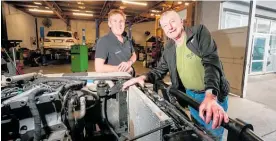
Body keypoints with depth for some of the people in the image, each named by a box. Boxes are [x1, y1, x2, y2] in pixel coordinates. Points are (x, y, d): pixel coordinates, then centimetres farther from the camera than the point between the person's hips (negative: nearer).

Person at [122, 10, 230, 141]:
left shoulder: (199, 32, -15)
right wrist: (144, 77, -14)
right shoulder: (169, 48, 0)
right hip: (190, 95, 5)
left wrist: (210, 95, -40)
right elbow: (160, 70, 6)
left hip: (213, 94, -4)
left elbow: (211, 63, -27)